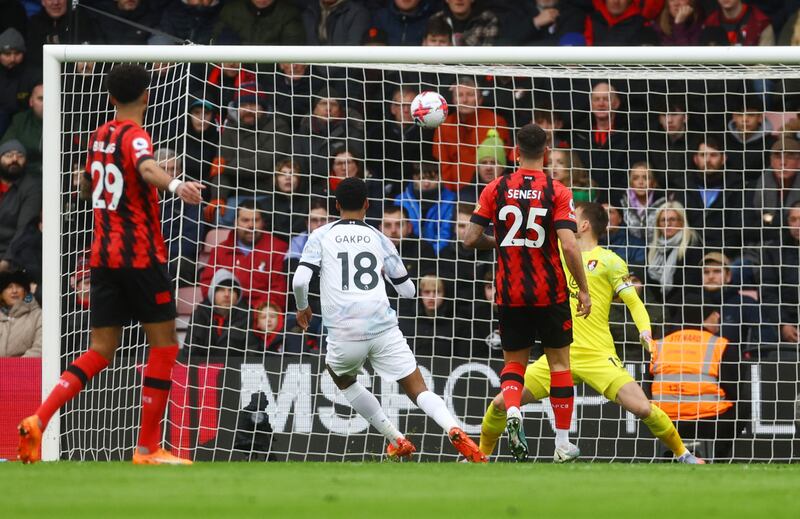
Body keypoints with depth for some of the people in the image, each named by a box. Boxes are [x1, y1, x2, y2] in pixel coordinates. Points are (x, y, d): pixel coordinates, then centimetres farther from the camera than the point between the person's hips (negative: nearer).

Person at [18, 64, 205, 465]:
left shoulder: (99, 137, 11)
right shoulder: (133, 135, -11)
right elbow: (147, 166, -35)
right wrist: (175, 185, -55)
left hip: (103, 253, 7)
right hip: (140, 254, -7)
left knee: (101, 350, 9)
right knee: (165, 345, 3)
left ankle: (38, 421, -8)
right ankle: (147, 448, 1)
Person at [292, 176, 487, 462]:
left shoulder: (321, 236, 10)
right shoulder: (379, 239, 15)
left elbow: (300, 280, -4)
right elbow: (408, 290, 20)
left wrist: (302, 307, 18)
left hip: (344, 334, -1)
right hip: (384, 328, 1)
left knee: (343, 379, 30)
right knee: (418, 390, 3)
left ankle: (397, 441, 22)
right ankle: (454, 430, -28)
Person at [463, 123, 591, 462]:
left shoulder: (497, 189, -1)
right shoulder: (557, 192, -7)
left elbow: (470, 239, -2)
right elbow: (569, 246, -17)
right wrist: (583, 289, -7)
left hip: (510, 294, 2)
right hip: (550, 293, -2)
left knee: (514, 361, 15)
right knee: (559, 361, 11)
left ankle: (512, 412, -17)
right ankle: (563, 444, 10)